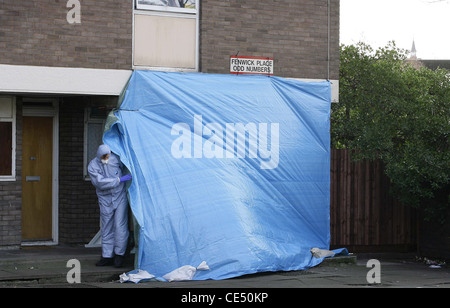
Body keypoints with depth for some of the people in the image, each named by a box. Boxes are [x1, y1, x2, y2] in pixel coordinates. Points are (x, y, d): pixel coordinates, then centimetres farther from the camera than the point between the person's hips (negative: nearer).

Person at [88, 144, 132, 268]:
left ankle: (119, 254, -1)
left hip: (120, 197, 0)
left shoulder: (115, 158, -7)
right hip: (105, 200, 0)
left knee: (120, 226, -9)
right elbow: (100, 182, -23)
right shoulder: (92, 166, -12)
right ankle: (107, 256, 12)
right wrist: (120, 180, -24)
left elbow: (125, 168, 14)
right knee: (107, 228, 5)